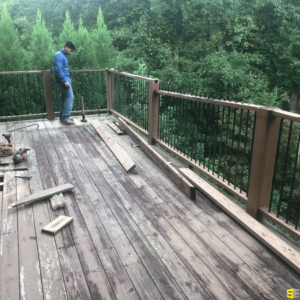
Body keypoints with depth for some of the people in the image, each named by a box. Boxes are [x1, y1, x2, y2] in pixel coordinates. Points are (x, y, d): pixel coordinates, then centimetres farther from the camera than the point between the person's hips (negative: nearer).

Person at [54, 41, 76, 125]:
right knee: (70, 97, -10)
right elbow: (58, 69, -22)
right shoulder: (59, 55, -15)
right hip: (63, 80, -10)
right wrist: (65, 80, -25)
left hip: (64, 80, 10)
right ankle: (65, 118, -9)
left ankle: (62, 117, 19)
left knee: (64, 97, 12)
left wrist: (67, 79, 20)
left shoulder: (63, 55, 16)